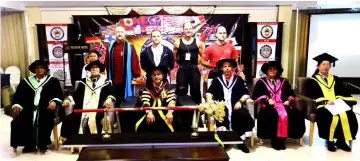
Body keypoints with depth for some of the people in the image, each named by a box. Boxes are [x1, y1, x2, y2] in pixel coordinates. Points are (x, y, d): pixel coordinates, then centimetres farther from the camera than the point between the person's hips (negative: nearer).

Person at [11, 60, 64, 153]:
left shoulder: (53, 81, 13)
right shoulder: (26, 82, 19)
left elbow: (59, 95, 7)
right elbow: (18, 95, 15)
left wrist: (54, 101, -13)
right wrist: (17, 105, -5)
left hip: (46, 109, -3)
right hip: (29, 109, 3)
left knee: (44, 122, -33)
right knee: (18, 122, -24)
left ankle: (43, 145, -11)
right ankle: (29, 145, -8)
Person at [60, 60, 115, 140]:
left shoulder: (106, 82, 18)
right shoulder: (83, 82, 25)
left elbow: (111, 94, 8)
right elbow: (76, 94, 19)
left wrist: (109, 99, -14)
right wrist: (68, 99, 1)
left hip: (98, 113, -3)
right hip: (82, 112, 3)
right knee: (68, 120, -20)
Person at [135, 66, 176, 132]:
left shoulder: (168, 86, 5)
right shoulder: (148, 87, 8)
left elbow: (172, 100, -6)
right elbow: (145, 101, -4)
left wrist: (170, 112, -22)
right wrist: (149, 112, -21)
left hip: (164, 112, -1)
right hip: (152, 112, 1)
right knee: (139, 126, -20)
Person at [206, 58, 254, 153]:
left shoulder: (238, 80, 21)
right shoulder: (217, 80, 23)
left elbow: (246, 94, 14)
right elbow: (209, 92, 18)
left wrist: (240, 101, -3)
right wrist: (209, 99, -3)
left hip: (236, 105, 1)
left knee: (245, 116, -31)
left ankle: (241, 141, -11)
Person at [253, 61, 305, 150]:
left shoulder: (283, 81, 25)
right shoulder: (261, 82, 14)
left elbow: (291, 93, 18)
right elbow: (257, 95, 1)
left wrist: (289, 100, -3)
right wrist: (267, 100, -13)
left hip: (283, 104, 3)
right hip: (269, 105, -3)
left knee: (295, 114, -26)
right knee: (274, 115, -36)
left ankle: (282, 138, -15)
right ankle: (275, 140, -19)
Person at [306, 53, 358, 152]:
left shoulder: (335, 79, 23)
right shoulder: (313, 80, 9)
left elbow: (343, 93, 14)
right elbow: (312, 96, -4)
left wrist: (339, 100, -8)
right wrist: (326, 101, -18)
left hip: (337, 105, 4)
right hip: (321, 106, -4)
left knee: (349, 116, -25)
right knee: (331, 117, -35)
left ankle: (341, 141, -10)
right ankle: (330, 141, -16)